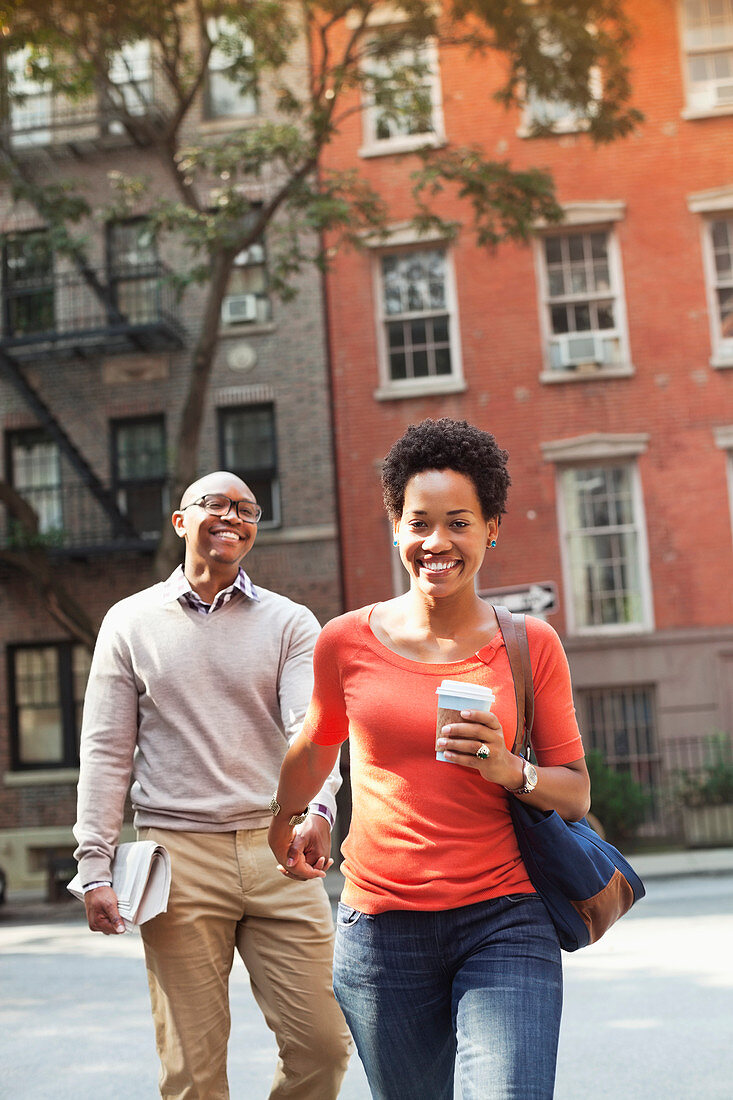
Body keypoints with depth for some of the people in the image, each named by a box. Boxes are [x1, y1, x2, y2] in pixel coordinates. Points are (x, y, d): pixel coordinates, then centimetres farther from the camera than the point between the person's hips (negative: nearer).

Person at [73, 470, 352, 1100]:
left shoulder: (291, 623, 8)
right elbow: (106, 751, 8)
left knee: (323, 1045, -1)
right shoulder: (130, 622, 9)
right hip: (179, 856, 0)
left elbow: (311, 725, -8)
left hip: (277, 851, 1)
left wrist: (317, 810, -27)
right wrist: (95, 865, 0)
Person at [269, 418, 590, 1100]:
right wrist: (279, 830, 33)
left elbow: (575, 793, 5)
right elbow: (315, 749, 19)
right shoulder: (347, 642, 0)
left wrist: (512, 772, -14)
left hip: (503, 922, -1)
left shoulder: (531, 646, -1)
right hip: (381, 927, 1)